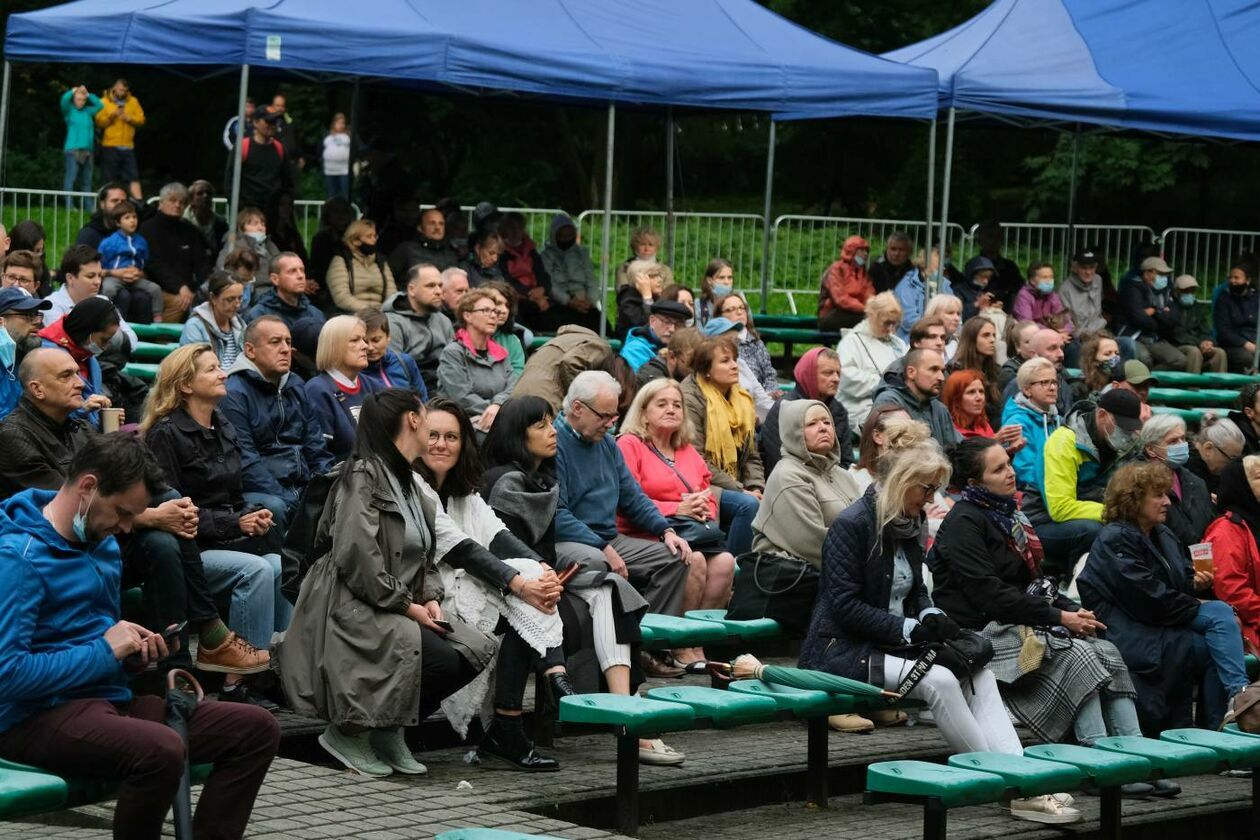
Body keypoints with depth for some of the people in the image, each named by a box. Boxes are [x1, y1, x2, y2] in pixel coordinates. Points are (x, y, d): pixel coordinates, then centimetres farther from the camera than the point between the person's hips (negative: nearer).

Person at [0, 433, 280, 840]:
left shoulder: (104, 544, 14)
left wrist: (137, 647, 4)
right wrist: (105, 651, -15)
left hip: (110, 698, 9)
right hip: (39, 716, -9)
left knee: (258, 729, -1)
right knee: (162, 749, -37)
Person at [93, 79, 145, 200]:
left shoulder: (133, 102, 11)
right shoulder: (104, 102, 2)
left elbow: (141, 119, 5)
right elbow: (99, 122, -5)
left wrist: (129, 118, -12)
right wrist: (111, 116, -21)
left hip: (128, 147, 2)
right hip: (110, 146, -2)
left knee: (133, 177, -3)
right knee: (110, 179, 2)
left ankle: (139, 202, -8)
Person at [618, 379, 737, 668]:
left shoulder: (688, 451, 26)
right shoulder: (629, 445, 4)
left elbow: (709, 497, 25)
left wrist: (704, 510, -1)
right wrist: (678, 509, -13)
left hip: (693, 531, 6)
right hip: (646, 536, -6)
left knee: (724, 561, -26)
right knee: (694, 560, -33)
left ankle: (703, 637, -19)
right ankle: (682, 646, -23)